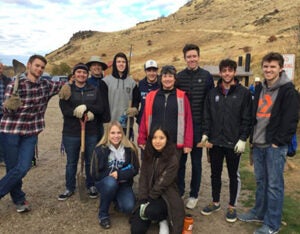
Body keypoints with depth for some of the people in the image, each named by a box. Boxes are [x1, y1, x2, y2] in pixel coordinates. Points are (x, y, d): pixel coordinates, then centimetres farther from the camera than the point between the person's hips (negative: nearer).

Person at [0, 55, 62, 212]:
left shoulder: (46, 86, 3)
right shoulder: (15, 84, -9)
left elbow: (62, 86, 22)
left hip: (31, 132, 4)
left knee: (23, 167, -7)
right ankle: (19, 200, 22)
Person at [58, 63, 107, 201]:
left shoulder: (94, 90, 8)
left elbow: (101, 109, -2)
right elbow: (65, 110, -12)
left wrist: (86, 107, -18)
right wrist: (86, 114, -20)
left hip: (91, 132, 1)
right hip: (71, 133, -1)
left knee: (90, 161, 11)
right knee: (71, 162, 10)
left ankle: (91, 186, 29)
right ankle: (70, 188, 26)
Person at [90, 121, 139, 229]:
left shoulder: (130, 148, -11)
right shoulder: (100, 149, -15)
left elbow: (135, 169, -8)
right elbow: (95, 174, -10)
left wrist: (120, 174, -21)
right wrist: (111, 175, -18)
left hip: (123, 183, 1)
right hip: (105, 183, -1)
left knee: (129, 207, -23)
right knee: (111, 182, -37)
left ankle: (117, 200, 14)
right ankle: (103, 214, -12)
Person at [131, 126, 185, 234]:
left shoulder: (173, 159, -14)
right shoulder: (148, 156, 4)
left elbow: (162, 183, -16)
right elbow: (143, 179, 0)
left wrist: (149, 199, -12)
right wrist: (143, 199, -12)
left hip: (166, 196, -5)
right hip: (149, 196, 5)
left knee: (150, 211, -38)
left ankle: (164, 220, -3)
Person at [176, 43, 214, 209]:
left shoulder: (206, 76, 0)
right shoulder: (179, 76, 4)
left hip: (198, 125, -1)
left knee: (196, 161, 9)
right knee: (180, 160, 10)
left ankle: (194, 194, 23)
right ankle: (179, 192, 26)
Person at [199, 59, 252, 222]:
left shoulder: (244, 93, -3)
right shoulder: (213, 93, 7)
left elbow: (247, 119, -6)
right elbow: (207, 116, 8)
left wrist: (242, 139, -11)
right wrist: (205, 134, -1)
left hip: (234, 143, -3)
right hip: (215, 141, 3)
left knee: (233, 175, 10)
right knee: (215, 173, 14)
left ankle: (232, 206, 26)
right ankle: (215, 202, 32)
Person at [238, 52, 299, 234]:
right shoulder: (260, 89, 14)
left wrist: (278, 142, -14)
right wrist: (253, 138, 13)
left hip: (275, 146, -7)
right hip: (259, 144, 7)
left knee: (274, 185, 1)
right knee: (261, 181, 17)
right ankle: (259, 213, 31)